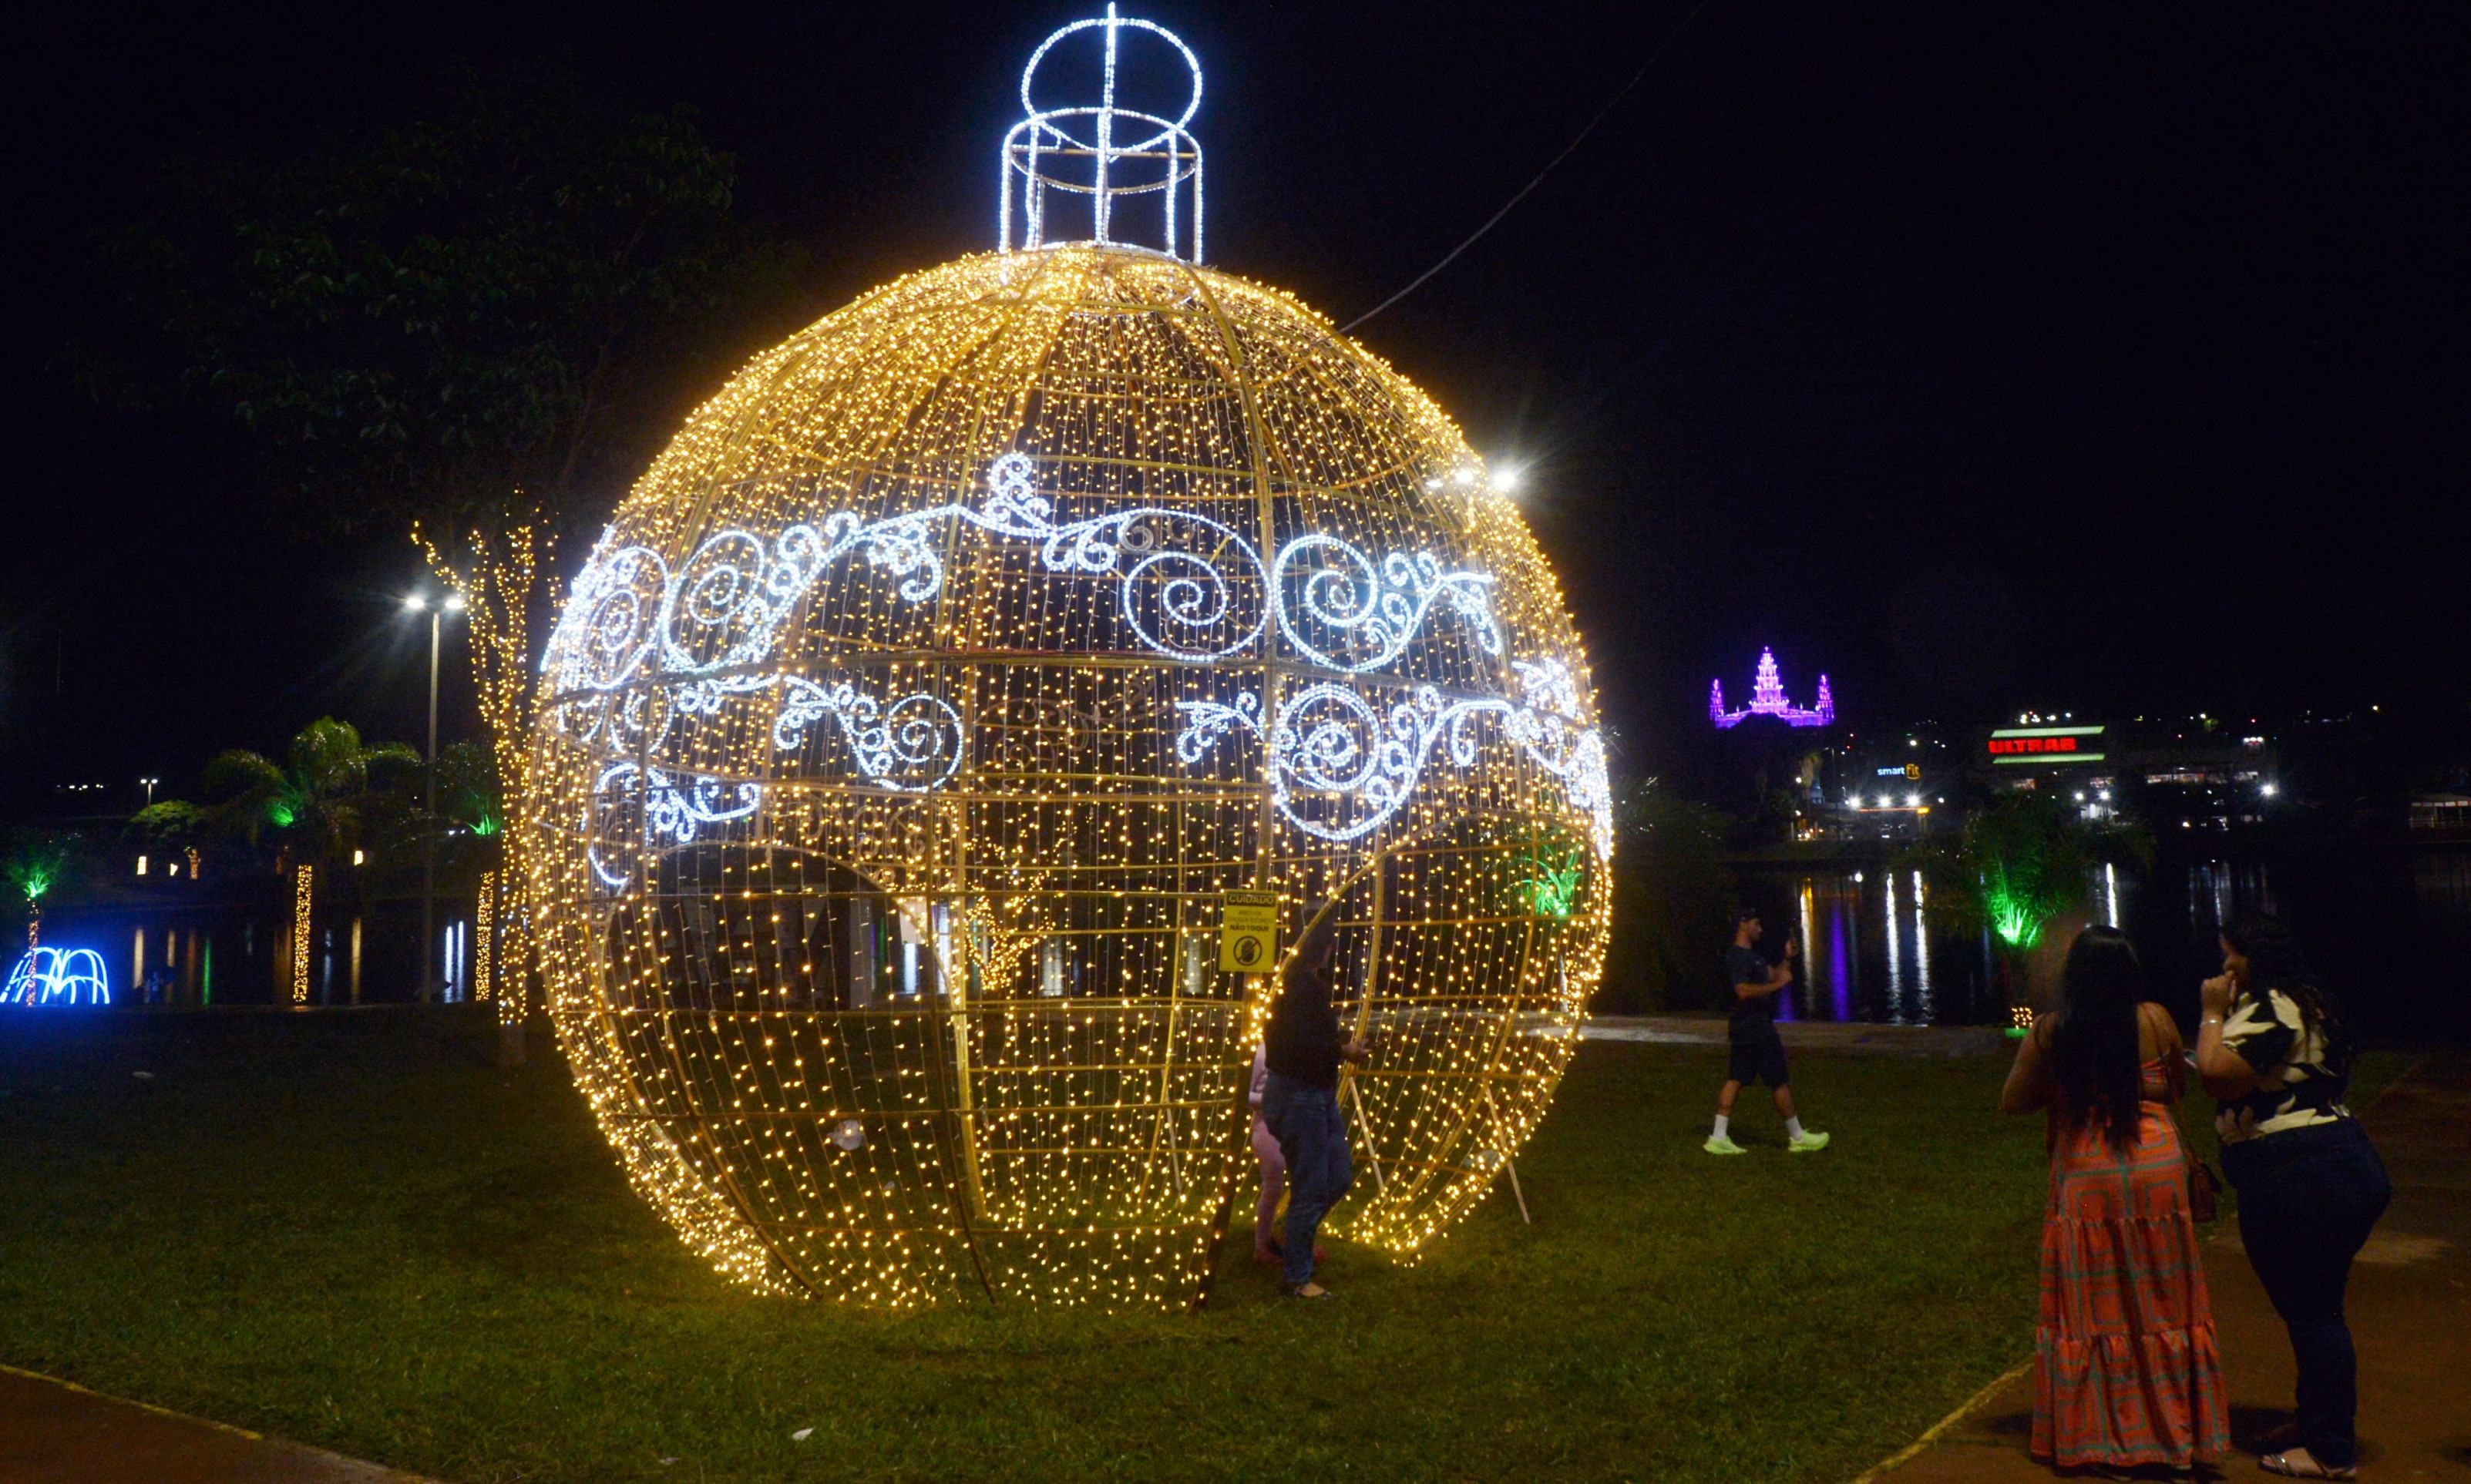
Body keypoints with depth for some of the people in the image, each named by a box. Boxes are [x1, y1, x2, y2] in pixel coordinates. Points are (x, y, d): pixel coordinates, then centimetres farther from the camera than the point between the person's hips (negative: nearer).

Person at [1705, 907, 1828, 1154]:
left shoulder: (1752, 955, 17)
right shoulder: (1736, 957, -17)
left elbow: (1773, 976, 23)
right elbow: (1743, 991, -27)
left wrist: (1788, 958, 9)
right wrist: (1778, 984, -24)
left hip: (1746, 1028, 10)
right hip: (1756, 1028, -10)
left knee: (1735, 1080, 6)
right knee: (1781, 1082, 0)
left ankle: (1719, 1137, 4)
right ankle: (1798, 1137, 11)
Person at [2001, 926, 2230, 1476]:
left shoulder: (2050, 1032, -7)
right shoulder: (2156, 1020, -4)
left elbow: (2013, 1102, 0)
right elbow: (2177, 1088, 10)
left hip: (2086, 1176, -1)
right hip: (2157, 1170, 1)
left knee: (2091, 1308, 9)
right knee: (2162, 1304, 12)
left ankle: (2093, 1436, 16)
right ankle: (2172, 1428, 22)